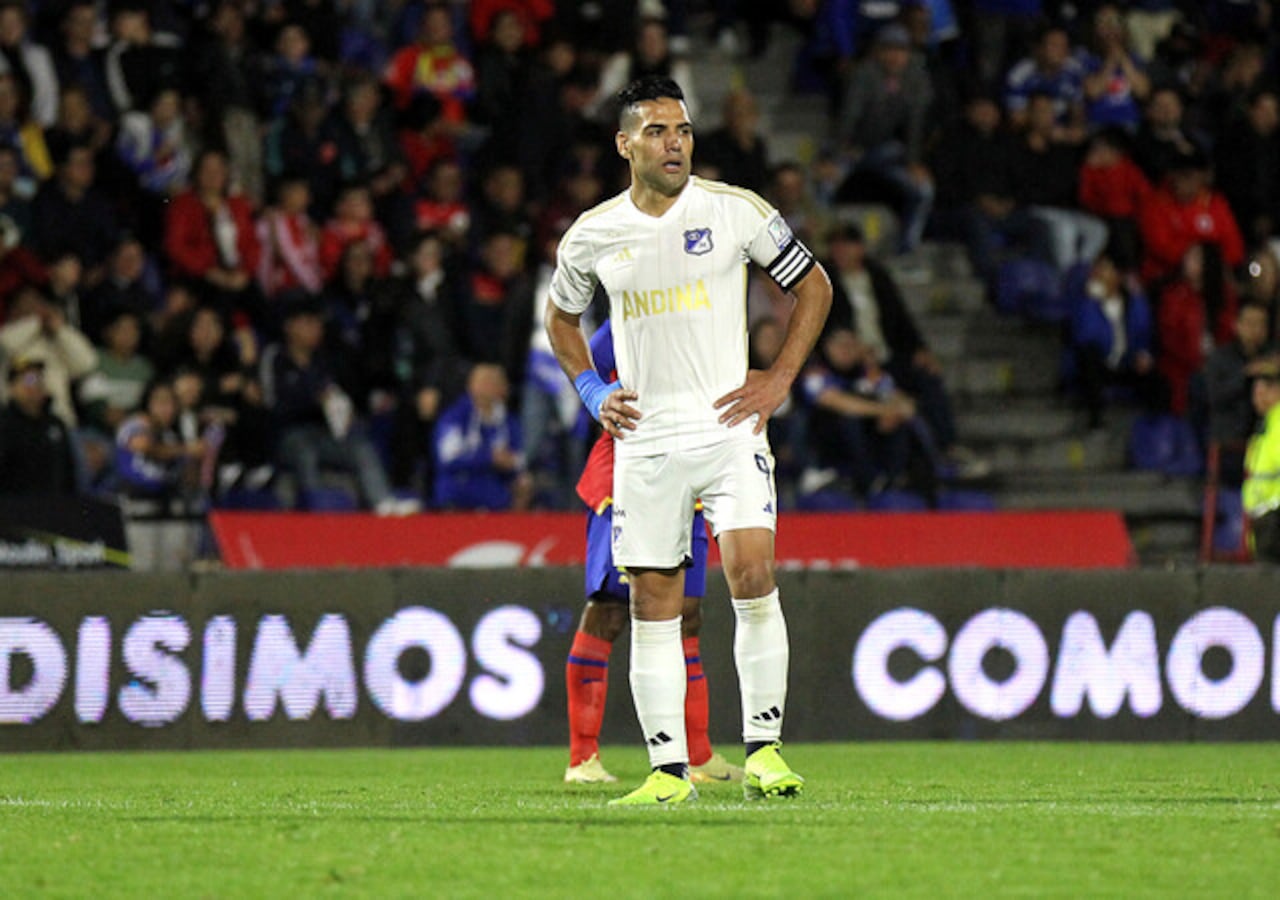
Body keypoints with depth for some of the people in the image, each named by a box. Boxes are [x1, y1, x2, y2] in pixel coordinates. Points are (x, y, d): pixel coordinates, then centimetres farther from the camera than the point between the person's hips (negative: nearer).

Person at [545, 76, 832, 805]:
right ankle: (670, 770, 8)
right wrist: (594, 393, 8)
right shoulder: (593, 236, 4)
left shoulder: (737, 211, -2)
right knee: (653, 603, 2)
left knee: (752, 574, -19)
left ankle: (764, 748, -11)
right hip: (645, 438, 2)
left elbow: (814, 286, 9)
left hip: (729, 425, -2)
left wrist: (779, 381, 1)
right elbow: (561, 318, 23)